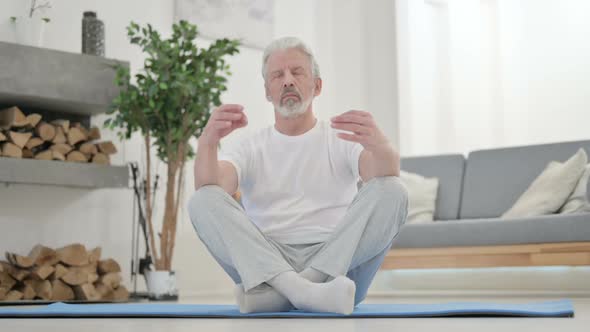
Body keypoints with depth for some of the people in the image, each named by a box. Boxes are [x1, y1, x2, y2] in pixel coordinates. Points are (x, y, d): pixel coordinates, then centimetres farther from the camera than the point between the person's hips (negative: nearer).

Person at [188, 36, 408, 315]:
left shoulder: (343, 139, 11)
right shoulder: (250, 148, 14)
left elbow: (386, 174, -13)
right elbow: (209, 189, -8)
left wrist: (379, 145, -37)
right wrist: (208, 142, -30)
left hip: (337, 262, 0)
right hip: (266, 265, 1)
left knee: (391, 192, -23)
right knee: (203, 200, -21)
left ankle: (278, 292, -32)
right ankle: (301, 291, -41)